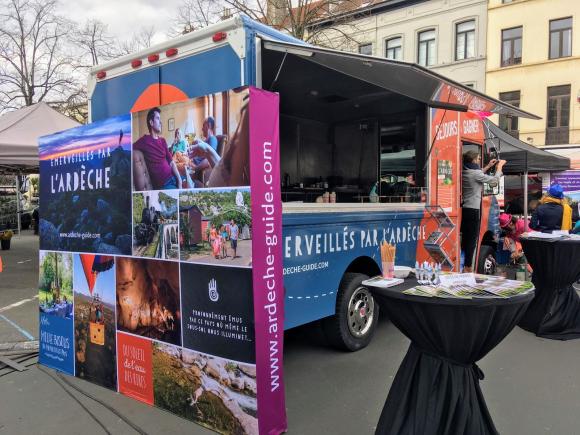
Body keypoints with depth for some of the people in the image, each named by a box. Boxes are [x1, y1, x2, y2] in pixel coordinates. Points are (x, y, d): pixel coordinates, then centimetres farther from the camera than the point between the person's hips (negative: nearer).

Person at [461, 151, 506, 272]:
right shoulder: (475, 173, -15)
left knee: (465, 238, 13)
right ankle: (468, 268, 1)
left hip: (464, 208, 8)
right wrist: (499, 166, 8)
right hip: (473, 210, -8)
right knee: (472, 239, -2)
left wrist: (488, 166, 30)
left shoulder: (465, 172, 8)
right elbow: (495, 180, -6)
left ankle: (463, 265, 18)